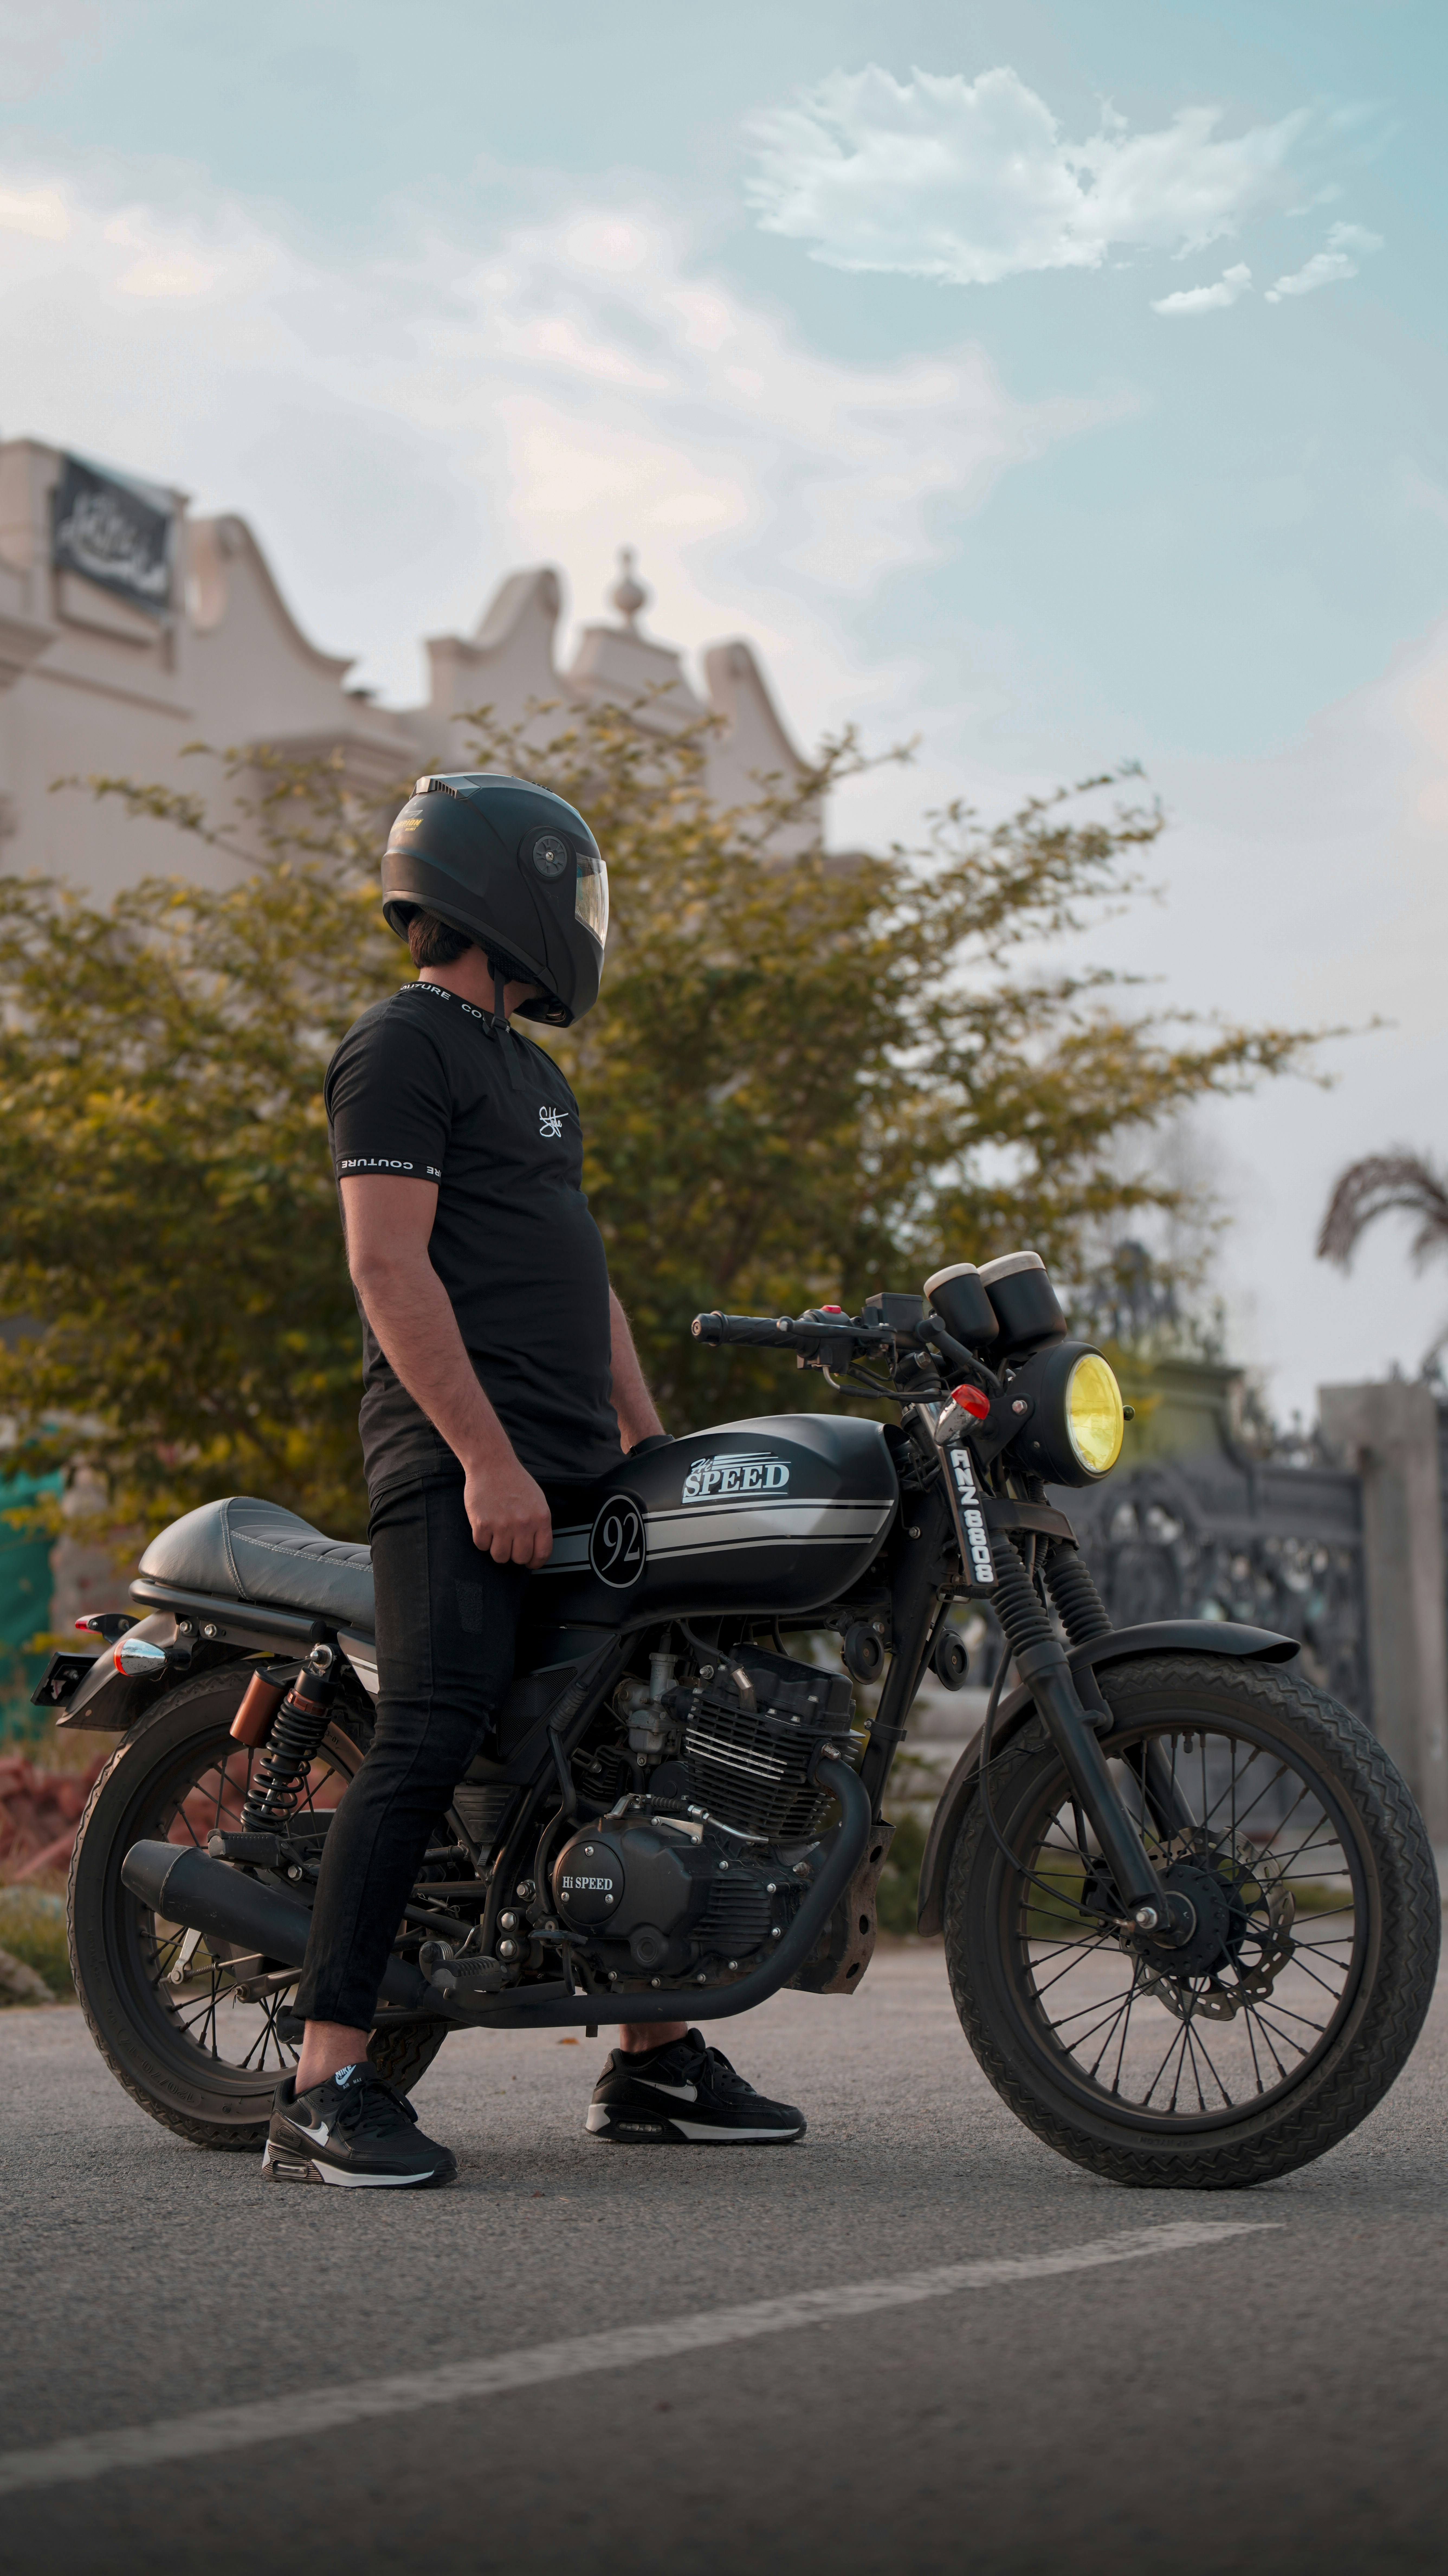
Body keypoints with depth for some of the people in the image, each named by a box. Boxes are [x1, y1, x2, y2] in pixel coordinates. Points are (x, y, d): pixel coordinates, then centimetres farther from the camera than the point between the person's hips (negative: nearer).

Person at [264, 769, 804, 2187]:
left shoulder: (528, 1067, 26)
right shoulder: (402, 1045, -5)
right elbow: (390, 1267, -15)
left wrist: (652, 1450, 20)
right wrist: (489, 1459, -21)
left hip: (570, 1466, 10)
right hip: (457, 1461, -10)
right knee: (432, 1740, -18)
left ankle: (656, 2059, 19)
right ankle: (324, 2091, -17)